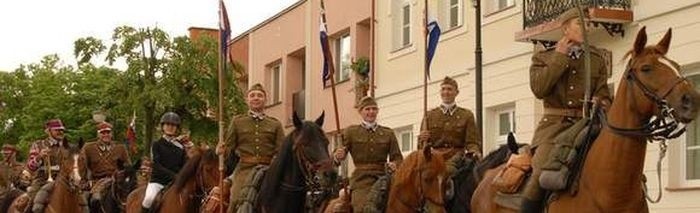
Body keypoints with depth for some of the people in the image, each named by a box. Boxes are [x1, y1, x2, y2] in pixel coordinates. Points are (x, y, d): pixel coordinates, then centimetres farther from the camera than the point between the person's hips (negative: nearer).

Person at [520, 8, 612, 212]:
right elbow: (538, 89, -8)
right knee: (541, 173, -25)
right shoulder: (543, 57, 9)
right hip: (555, 124, -3)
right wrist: (560, 57, -4)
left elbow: (603, 94, 12)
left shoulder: (597, 59, 16)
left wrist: (600, 105, -13)